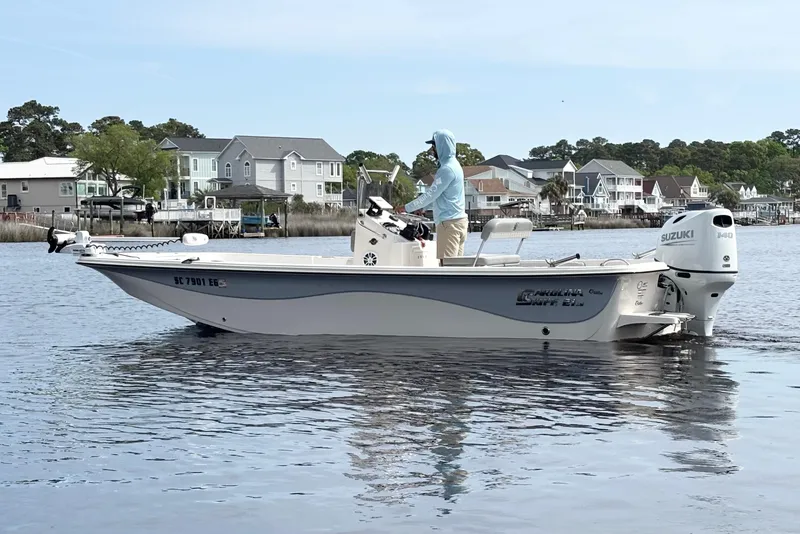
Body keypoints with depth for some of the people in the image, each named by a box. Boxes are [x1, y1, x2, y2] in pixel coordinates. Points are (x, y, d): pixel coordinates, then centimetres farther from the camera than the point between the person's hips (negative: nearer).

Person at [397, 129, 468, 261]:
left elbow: (431, 194, -18)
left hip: (450, 223, -10)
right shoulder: (452, 164, 17)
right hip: (457, 220, 10)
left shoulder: (448, 169, -16)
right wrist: (421, 207, 19)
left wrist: (407, 208, -12)